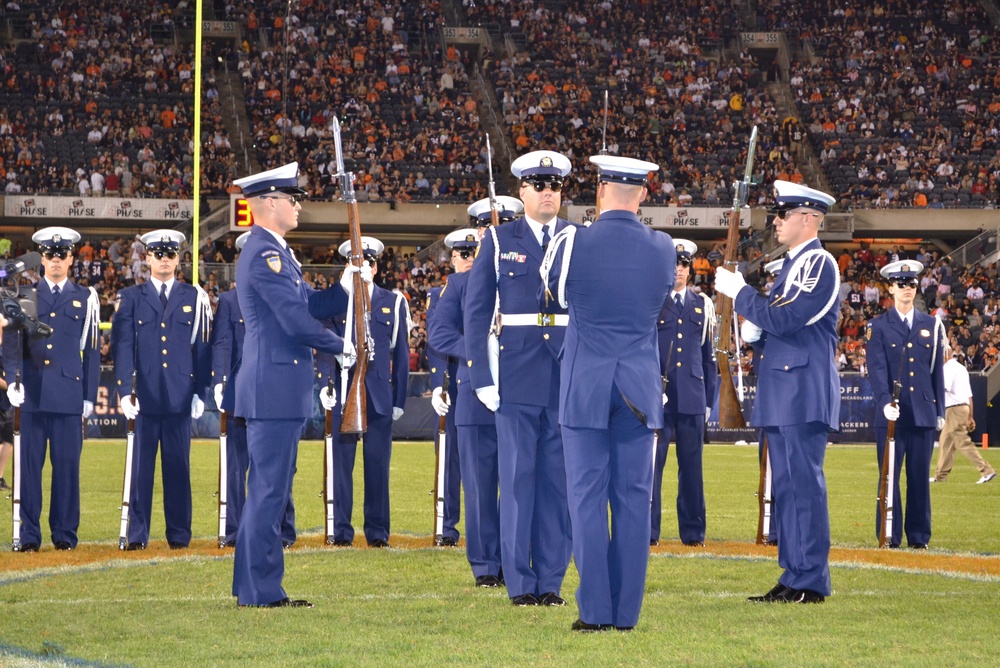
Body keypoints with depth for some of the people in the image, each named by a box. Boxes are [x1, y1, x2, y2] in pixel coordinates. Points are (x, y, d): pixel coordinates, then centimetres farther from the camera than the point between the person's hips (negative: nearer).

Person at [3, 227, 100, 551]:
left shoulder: (86, 299, 10)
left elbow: (92, 351, 10)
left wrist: (90, 396, 5)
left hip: (69, 396, 0)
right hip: (31, 395, 0)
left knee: (67, 464, 0)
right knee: (29, 464, 0)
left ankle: (65, 533, 7)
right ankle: (29, 534, 5)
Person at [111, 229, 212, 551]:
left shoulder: (195, 298, 8)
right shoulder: (130, 298, 7)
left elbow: (203, 348, 6)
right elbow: (122, 346, 2)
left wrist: (200, 392, 0)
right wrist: (124, 391, -7)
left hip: (180, 398, 0)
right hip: (145, 398, 0)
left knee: (178, 467, 3)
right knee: (141, 467, 1)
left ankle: (179, 534, 9)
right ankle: (137, 534, 5)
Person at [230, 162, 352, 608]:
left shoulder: (276, 252, 18)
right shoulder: (264, 254, -15)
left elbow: (308, 302, 19)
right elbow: (296, 319, -20)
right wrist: (340, 347, -7)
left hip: (279, 388, 11)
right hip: (274, 387, -11)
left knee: (269, 488, 14)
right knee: (269, 489, -7)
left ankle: (252, 586, 18)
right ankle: (262, 591, -5)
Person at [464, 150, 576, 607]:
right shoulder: (499, 240, 4)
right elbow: (476, 311, 3)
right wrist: (481, 376, -4)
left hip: (570, 379, 1)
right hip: (516, 378, -1)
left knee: (559, 479, 3)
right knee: (518, 478, -1)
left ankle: (551, 581, 8)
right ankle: (520, 582, 3)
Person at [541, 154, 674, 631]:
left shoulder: (571, 244, -7)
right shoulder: (663, 250, 0)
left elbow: (552, 295, 12)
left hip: (586, 384, -2)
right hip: (641, 389, 2)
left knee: (588, 496, 0)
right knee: (633, 498, 4)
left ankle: (595, 610, -3)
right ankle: (626, 611, 5)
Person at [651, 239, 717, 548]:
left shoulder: (702, 305, 13)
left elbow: (709, 355, 15)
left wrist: (709, 399, 12)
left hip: (692, 398, 3)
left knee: (691, 465, 5)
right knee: (651, 462, -4)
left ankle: (693, 531, 11)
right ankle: (647, 530, 1)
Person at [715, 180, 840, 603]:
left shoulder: (819, 264, -11)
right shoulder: (793, 265, 19)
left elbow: (784, 319, -20)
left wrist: (738, 291, -10)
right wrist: (755, 334, 6)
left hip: (804, 394, -10)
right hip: (782, 395, 10)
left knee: (804, 485, -9)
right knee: (786, 487, 10)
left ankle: (810, 583, -8)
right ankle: (792, 579, 14)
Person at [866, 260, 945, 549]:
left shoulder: (932, 325, 12)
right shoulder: (877, 327, 3)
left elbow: (937, 371, 13)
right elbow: (876, 368, -7)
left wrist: (940, 411, 10)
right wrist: (885, 402, -22)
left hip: (923, 413, 2)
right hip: (891, 414, -2)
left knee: (919, 477, 4)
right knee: (889, 476, -1)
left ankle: (918, 536, 10)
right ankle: (889, 536, 4)